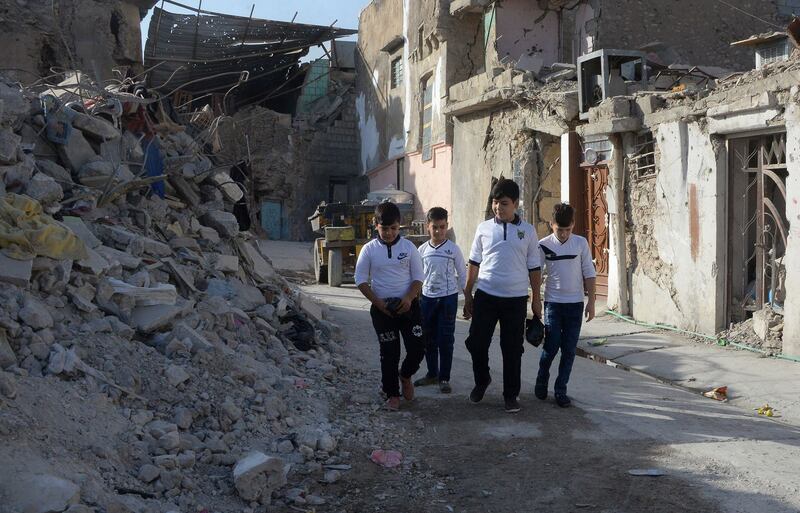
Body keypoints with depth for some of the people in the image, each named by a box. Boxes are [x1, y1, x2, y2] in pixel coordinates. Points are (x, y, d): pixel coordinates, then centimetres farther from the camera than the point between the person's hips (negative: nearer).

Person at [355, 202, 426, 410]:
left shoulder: (408, 247, -1)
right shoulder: (369, 249, -3)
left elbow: (418, 277, 1)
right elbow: (361, 280, -1)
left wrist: (409, 299, -15)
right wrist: (378, 303, -12)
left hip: (408, 305, 1)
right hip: (382, 308, -1)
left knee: (418, 348, -3)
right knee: (389, 353, 3)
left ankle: (405, 375, 27)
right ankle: (392, 394, 17)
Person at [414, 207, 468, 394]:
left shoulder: (453, 249, -5)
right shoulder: (423, 250, 3)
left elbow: (462, 274, 1)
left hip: (447, 298, -3)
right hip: (427, 298, 4)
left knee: (445, 340, 0)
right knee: (429, 339, 11)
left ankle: (444, 378, 8)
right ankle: (432, 374, 24)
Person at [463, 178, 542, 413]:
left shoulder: (528, 231, 2)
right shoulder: (484, 228, 4)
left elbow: (534, 268, 7)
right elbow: (474, 264, 9)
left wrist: (537, 299, 7)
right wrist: (467, 296, 9)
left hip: (515, 299, -1)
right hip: (485, 296, 1)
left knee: (512, 349, 5)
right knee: (476, 342, 2)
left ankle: (511, 394, 19)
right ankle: (482, 380, 28)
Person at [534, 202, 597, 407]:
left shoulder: (581, 243, 0)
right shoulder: (544, 245, -4)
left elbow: (589, 273, 4)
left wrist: (591, 302, 1)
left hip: (575, 304, 2)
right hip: (553, 302, -1)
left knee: (569, 349, 3)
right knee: (552, 346, -4)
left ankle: (561, 390, 14)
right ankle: (542, 380, 21)